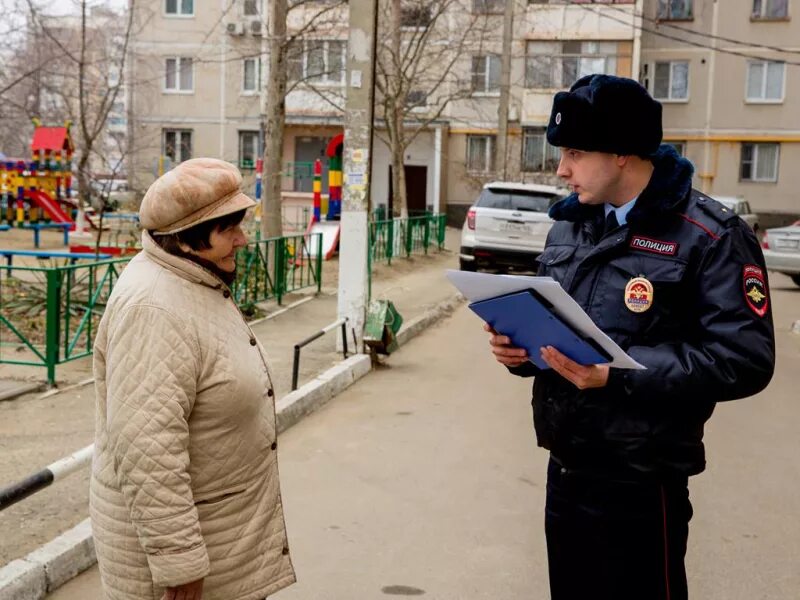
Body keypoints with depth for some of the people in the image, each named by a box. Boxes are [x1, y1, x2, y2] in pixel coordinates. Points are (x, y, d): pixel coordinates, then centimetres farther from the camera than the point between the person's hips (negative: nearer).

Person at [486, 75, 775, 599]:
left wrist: (618, 373, -26)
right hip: (565, 470, 7)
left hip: (641, 485, -6)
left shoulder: (711, 238, -13)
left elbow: (745, 359, -20)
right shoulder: (569, 224, 9)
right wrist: (519, 346, -4)